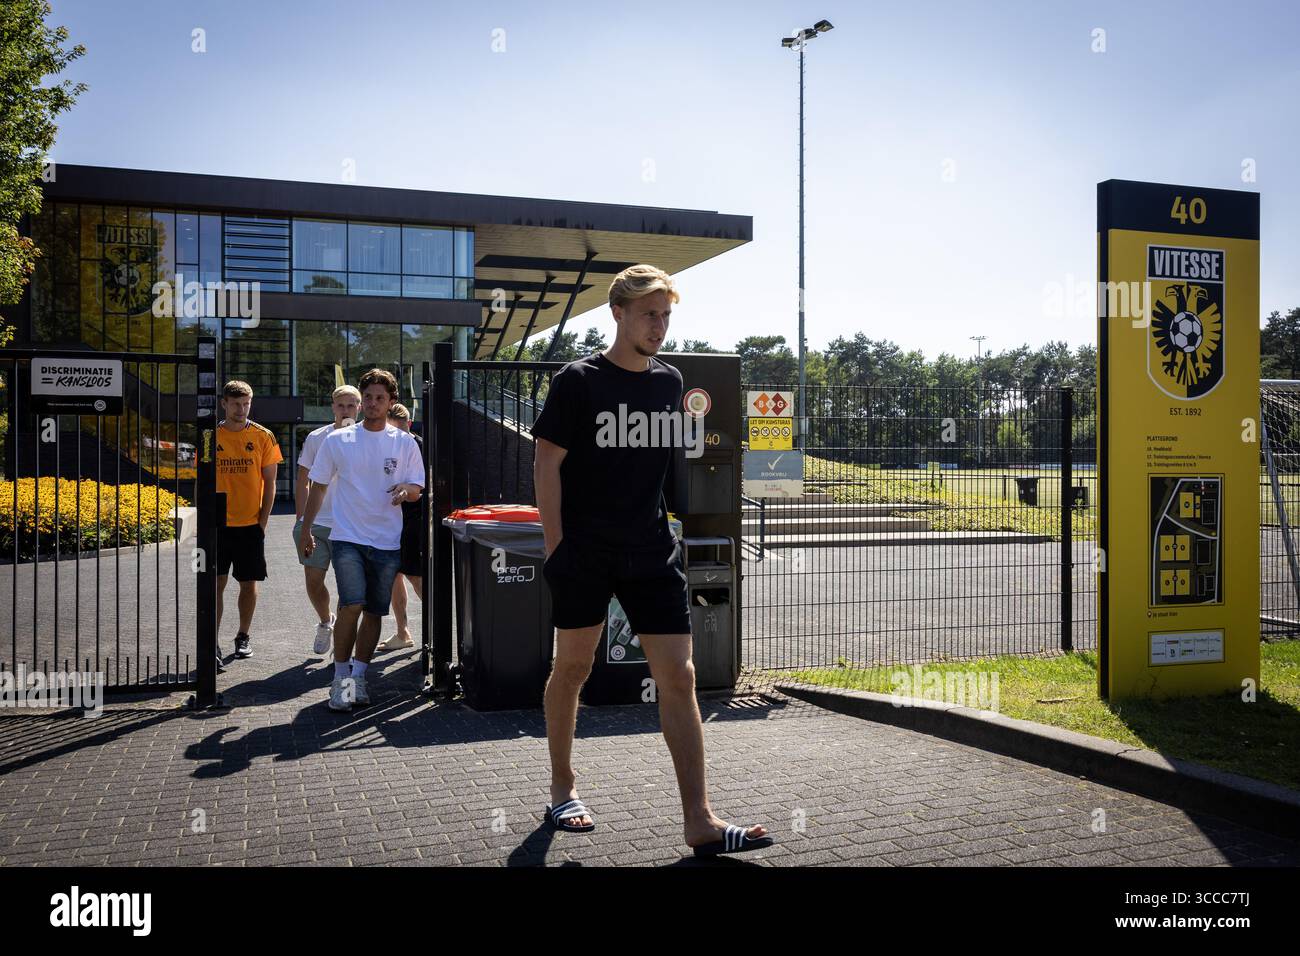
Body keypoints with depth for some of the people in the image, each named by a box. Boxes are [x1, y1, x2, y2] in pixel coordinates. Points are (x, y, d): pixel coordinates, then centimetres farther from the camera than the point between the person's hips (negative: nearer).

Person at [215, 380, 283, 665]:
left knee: (249, 584, 8)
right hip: (218, 524, 0)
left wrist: (263, 520, -4)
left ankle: (243, 636, 26)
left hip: (250, 524, 0)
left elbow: (269, 482, 2)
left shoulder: (263, 436, 1)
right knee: (217, 582, -4)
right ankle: (213, 644, -1)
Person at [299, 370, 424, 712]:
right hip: (347, 537, -2)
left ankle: (358, 676, 22)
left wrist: (405, 489, -19)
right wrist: (306, 529, 12)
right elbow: (318, 486, 11)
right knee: (352, 605, -16)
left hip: (388, 542, 2)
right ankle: (341, 677, -1)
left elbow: (417, 489, 5)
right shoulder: (337, 440, 4)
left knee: (374, 612, 8)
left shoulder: (404, 443, 4)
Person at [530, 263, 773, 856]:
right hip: (585, 552, -3)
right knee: (572, 668, 11)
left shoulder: (669, 381, 9)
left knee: (678, 678, -3)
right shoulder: (578, 380, -6)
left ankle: (699, 823, 0)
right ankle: (563, 790, 31)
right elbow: (546, 464, -6)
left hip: (652, 552, 4)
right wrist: (555, 546, -11)